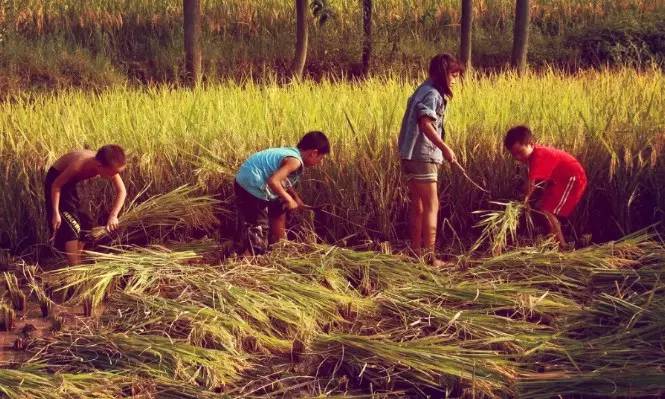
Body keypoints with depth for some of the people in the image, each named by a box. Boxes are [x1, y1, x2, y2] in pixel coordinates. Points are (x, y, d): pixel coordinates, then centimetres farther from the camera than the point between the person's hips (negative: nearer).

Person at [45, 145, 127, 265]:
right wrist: (55, 213, -26)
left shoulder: (109, 166, -22)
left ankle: (77, 264, 18)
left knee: (85, 225, 6)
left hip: (70, 182, 7)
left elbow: (122, 191, -18)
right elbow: (56, 185, -28)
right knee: (71, 225, -13)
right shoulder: (79, 165, -39)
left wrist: (113, 215, -30)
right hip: (56, 180, -7)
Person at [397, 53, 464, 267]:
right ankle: (429, 255, -5)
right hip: (423, 156, -10)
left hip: (412, 156, 10)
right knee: (432, 206, -6)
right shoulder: (432, 94, -12)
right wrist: (445, 148, -32)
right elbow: (425, 123, -27)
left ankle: (416, 251, 21)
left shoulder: (424, 91, 18)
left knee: (418, 206, 14)